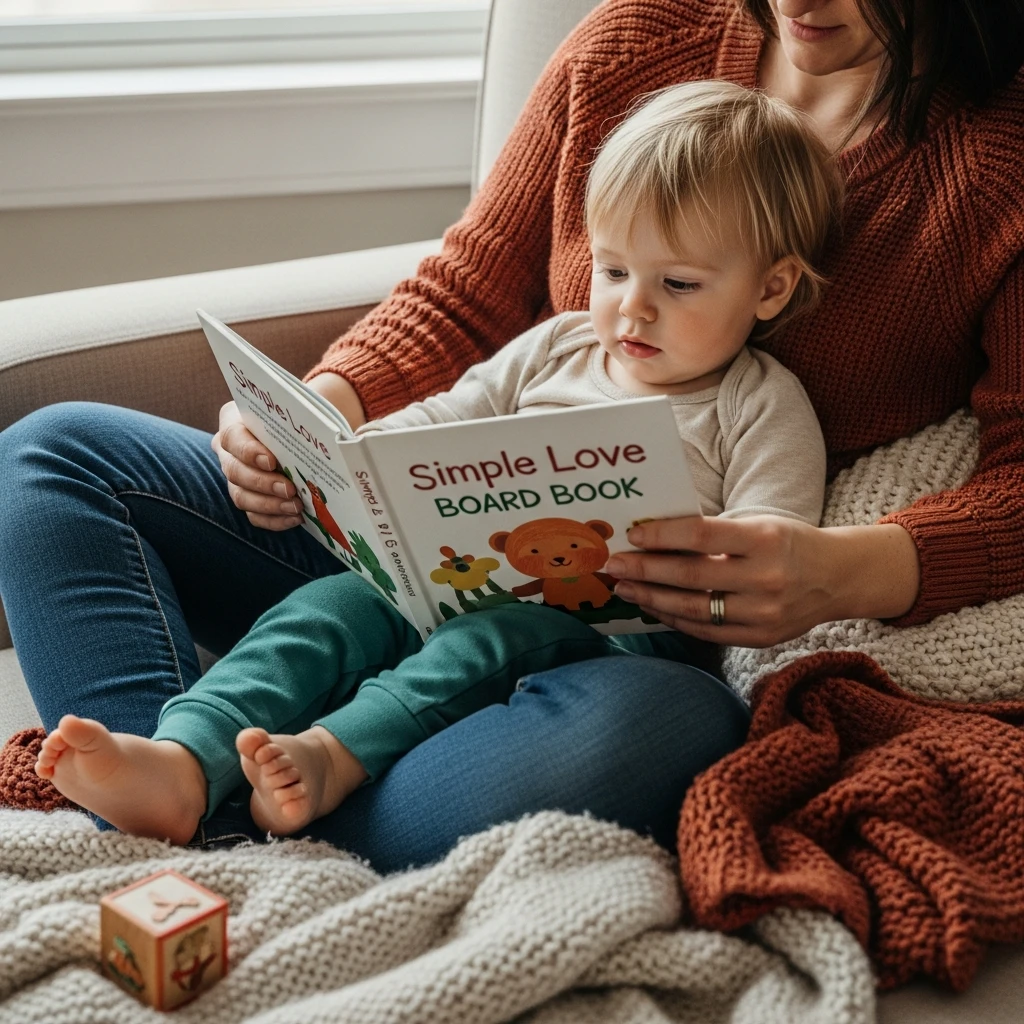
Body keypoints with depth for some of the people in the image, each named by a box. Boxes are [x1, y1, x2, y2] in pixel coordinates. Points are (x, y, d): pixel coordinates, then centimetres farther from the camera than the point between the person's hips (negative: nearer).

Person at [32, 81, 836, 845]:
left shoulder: (762, 405, 8)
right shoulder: (555, 348, 23)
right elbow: (435, 429, 24)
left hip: (610, 625, -4)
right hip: (464, 586, 4)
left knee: (495, 641, -35)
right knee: (336, 602, -21)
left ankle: (331, 756, -52)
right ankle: (182, 764, -40)